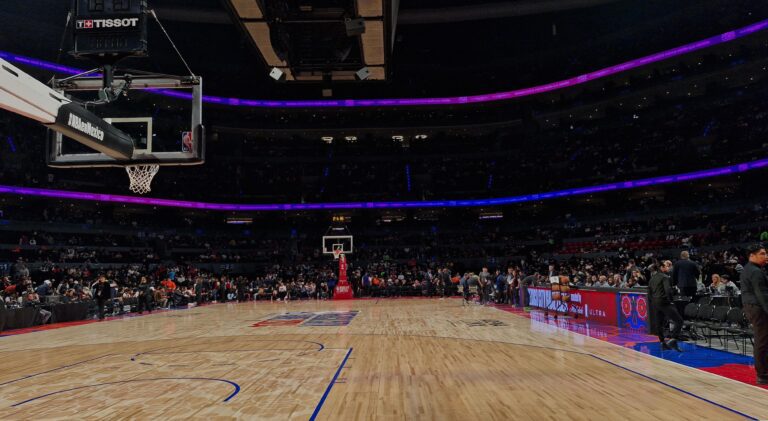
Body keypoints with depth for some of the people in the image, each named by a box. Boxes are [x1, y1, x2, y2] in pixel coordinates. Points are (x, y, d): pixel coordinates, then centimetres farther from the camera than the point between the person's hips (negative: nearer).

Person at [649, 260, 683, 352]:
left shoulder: (653, 277, 14)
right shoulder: (665, 277, -10)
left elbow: (649, 291, 18)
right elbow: (668, 290, -23)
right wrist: (671, 299, -12)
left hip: (655, 302, 8)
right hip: (664, 302, -8)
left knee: (659, 323, 13)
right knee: (679, 321, -7)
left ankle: (663, 343, 18)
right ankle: (672, 340, -17)